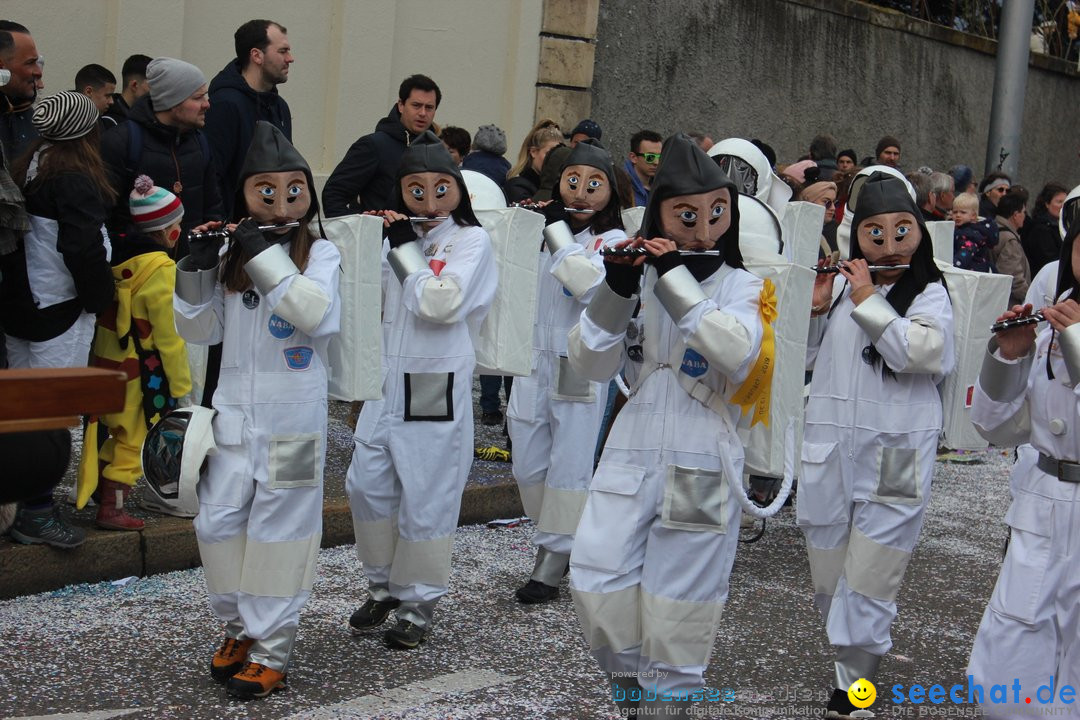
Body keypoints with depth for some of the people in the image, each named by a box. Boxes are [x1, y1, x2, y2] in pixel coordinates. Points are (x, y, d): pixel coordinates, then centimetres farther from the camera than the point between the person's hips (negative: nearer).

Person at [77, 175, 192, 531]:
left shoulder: (118, 253, 4)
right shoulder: (160, 270, -18)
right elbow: (169, 334, -16)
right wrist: (180, 385, -7)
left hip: (104, 360, 7)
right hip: (139, 372, -7)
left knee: (114, 433, 20)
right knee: (133, 441, 4)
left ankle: (98, 491, 27)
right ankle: (112, 510, 8)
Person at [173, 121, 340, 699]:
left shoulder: (319, 254, -6)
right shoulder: (229, 253, 7)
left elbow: (322, 317, -24)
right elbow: (202, 330, 9)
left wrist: (268, 259, -24)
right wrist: (196, 271, -6)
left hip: (292, 421, -5)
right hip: (233, 413, 5)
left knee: (277, 530, 0)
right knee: (217, 522, 8)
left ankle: (271, 652, 10)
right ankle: (239, 629, 27)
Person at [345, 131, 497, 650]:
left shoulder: (471, 240, -7)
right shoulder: (396, 237, 11)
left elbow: (441, 304, -21)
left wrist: (408, 249, -16)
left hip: (436, 388, -6)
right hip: (387, 382, 6)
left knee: (426, 498, 0)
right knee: (367, 484, 8)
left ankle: (419, 603, 14)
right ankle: (383, 585, 26)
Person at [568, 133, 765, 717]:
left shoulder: (737, 285, 0)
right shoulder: (640, 277, 6)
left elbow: (738, 353, -21)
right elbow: (591, 363, -2)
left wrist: (674, 279, -23)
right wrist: (615, 289, -15)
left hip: (701, 466, -3)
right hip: (630, 455, 3)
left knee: (677, 606, 2)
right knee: (596, 588, -1)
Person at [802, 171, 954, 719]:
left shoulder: (929, 294, -3)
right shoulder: (839, 284, 8)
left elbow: (915, 352, -21)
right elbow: (807, 359, 12)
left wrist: (868, 297, -15)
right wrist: (816, 307, -4)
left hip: (894, 455, -4)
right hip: (829, 447, 4)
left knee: (869, 574, -1)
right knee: (828, 567, 12)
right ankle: (852, 647, 32)